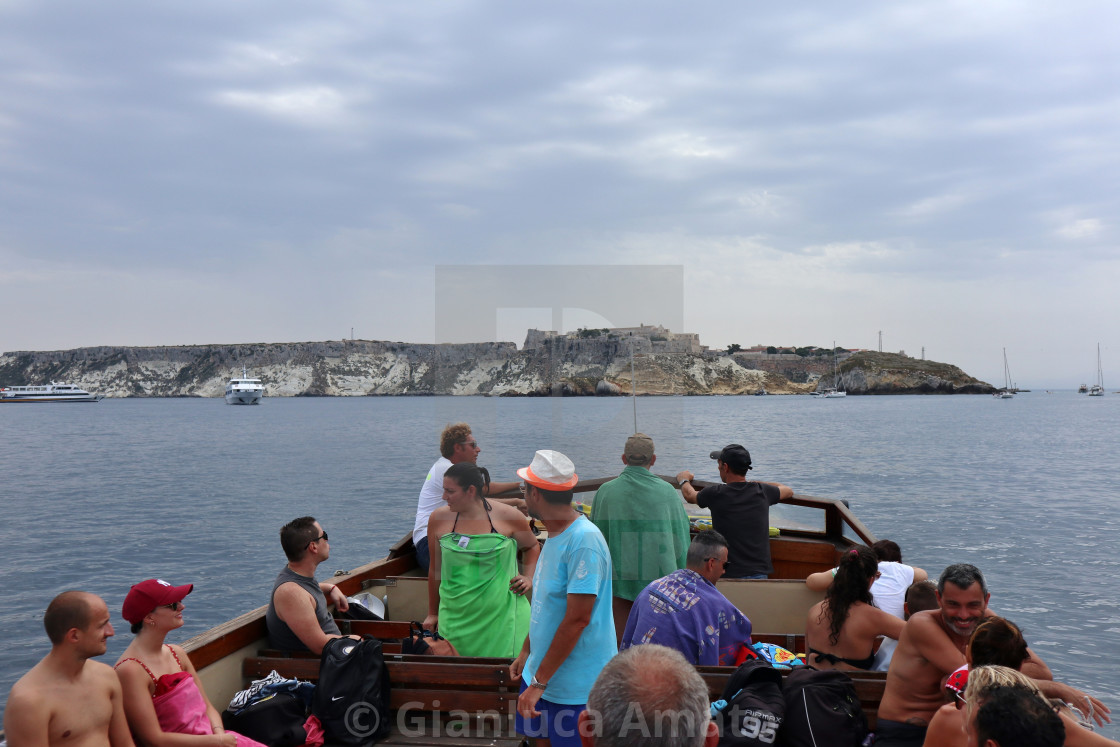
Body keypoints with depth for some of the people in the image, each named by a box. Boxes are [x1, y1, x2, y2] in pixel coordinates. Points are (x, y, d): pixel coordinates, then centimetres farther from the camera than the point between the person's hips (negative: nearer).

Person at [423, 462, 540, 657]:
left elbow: (532, 547, 17)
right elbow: (435, 569, 14)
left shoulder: (508, 517, -3)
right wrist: (432, 613, 20)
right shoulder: (438, 519, 3)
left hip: (501, 616, -2)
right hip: (456, 617, 2)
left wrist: (528, 577, 2)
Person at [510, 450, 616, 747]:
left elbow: (577, 619, -25)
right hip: (542, 673, 8)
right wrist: (526, 652, 17)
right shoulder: (555, 535, 7)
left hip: (576, 687, -8)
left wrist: (539, 682, -22)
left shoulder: (584, 540, -24)